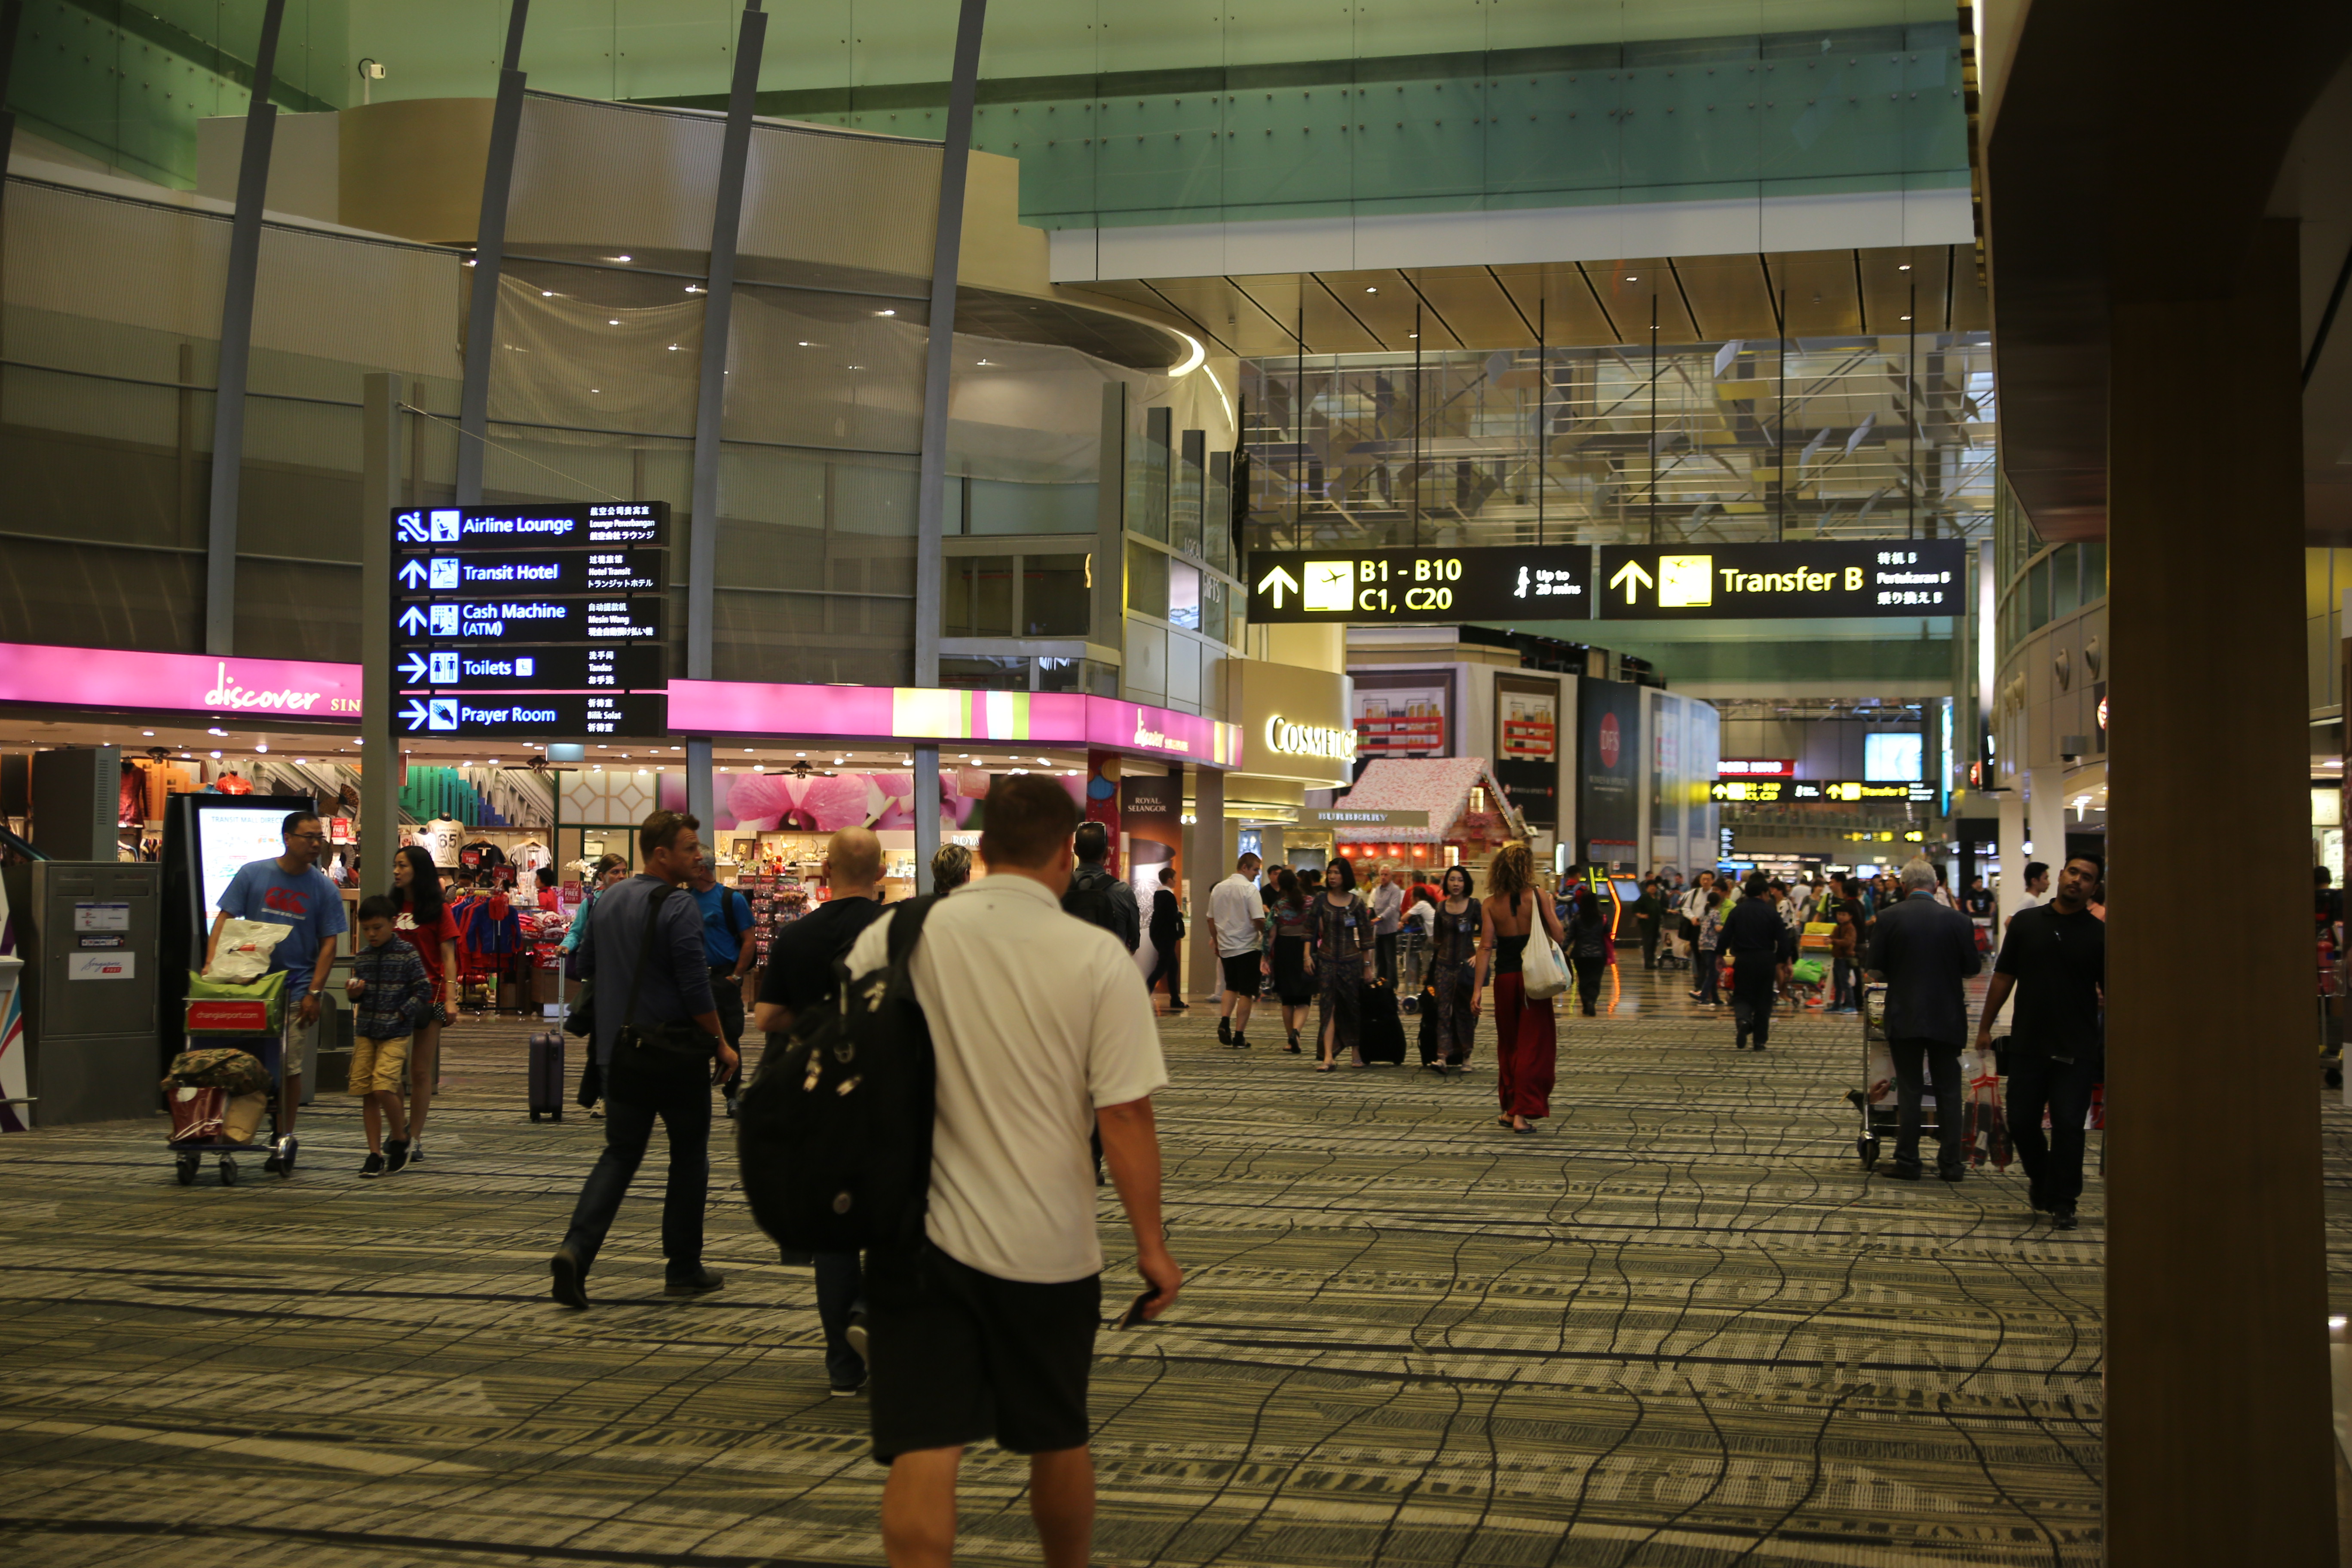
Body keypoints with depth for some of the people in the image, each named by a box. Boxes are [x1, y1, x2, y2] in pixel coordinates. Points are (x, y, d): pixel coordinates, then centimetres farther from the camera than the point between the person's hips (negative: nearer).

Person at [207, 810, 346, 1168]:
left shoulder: (324, 889, 2)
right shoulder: (252, 874, 2)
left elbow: (328, 944, 1)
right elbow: (225, 919, 1)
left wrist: (313, 993, -7)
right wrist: (211, 963, -13)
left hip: (295, 987, 0)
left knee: (289, 1066, 0)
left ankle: (283, 1141, 10)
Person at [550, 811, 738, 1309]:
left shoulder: (608, 901, 8)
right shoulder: (678, 909, -15)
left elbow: (587, 965, 20)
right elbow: (697, 989, -18)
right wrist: (721, 1043, -7)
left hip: (620, 1049, 6)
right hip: (677, 1052, -6)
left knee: (619, 1155, 10)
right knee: (689, 1156, 9)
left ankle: (576, 1249, -11)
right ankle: (684, 1270, 15)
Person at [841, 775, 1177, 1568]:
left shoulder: (896, 937, -3)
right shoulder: (1098, 957, -9)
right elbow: (1125, 1116, -11)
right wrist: (1151, 1246, 0)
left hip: (923, 1234, 0)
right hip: (1048, 1246, 0)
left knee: (924, 1450, 0)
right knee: (1058, 1440, 19)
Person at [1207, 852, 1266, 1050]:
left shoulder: (1218, 889, 6)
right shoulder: (1250, 889, -13)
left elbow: (1211, 920, 13)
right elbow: (1259, 920, -20)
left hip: (1225, 948, 5)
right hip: (1247, 948, -5)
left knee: (1231, 987, 20)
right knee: (1246, 992, 2)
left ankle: (1224, 1021, -2)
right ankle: (1239, 1037, 1)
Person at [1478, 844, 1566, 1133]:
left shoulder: (1492, 903, -2)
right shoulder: (1537, 895, -7)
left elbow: (1485, 947, -5)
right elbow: (1557, 935, -7)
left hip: (1504, 977, 2)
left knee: (1508, 1045, 17)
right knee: (1533, 1045, 2)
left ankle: (1510, 1108, 24)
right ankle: (1523, 1113, -3)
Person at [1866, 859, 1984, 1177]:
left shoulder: (1889, 919, -7)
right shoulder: (1957, 920, -5)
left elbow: (1873, 968, -7)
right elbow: (1972, 968, 1)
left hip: (1905, 1017, -1)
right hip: (1947, 1018, 1)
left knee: (1909, 1090, 6)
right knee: (1949, 1091, 9)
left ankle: (1908, 1162, 8)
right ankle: (1951, 1163, 12)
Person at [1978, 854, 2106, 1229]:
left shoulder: (2099, 934, -3)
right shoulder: (2026, 921, 3)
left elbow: (2111, 994, -2)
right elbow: (2004, 977, 8)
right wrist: (1985, 1026, 7)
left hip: (2077, 1049, -2)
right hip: (2028, 1042, 2)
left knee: (2068, 1126, -3)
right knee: (2021, 1121, 9)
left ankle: (2062, 1201, 12)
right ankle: (2041, 1178, 35)